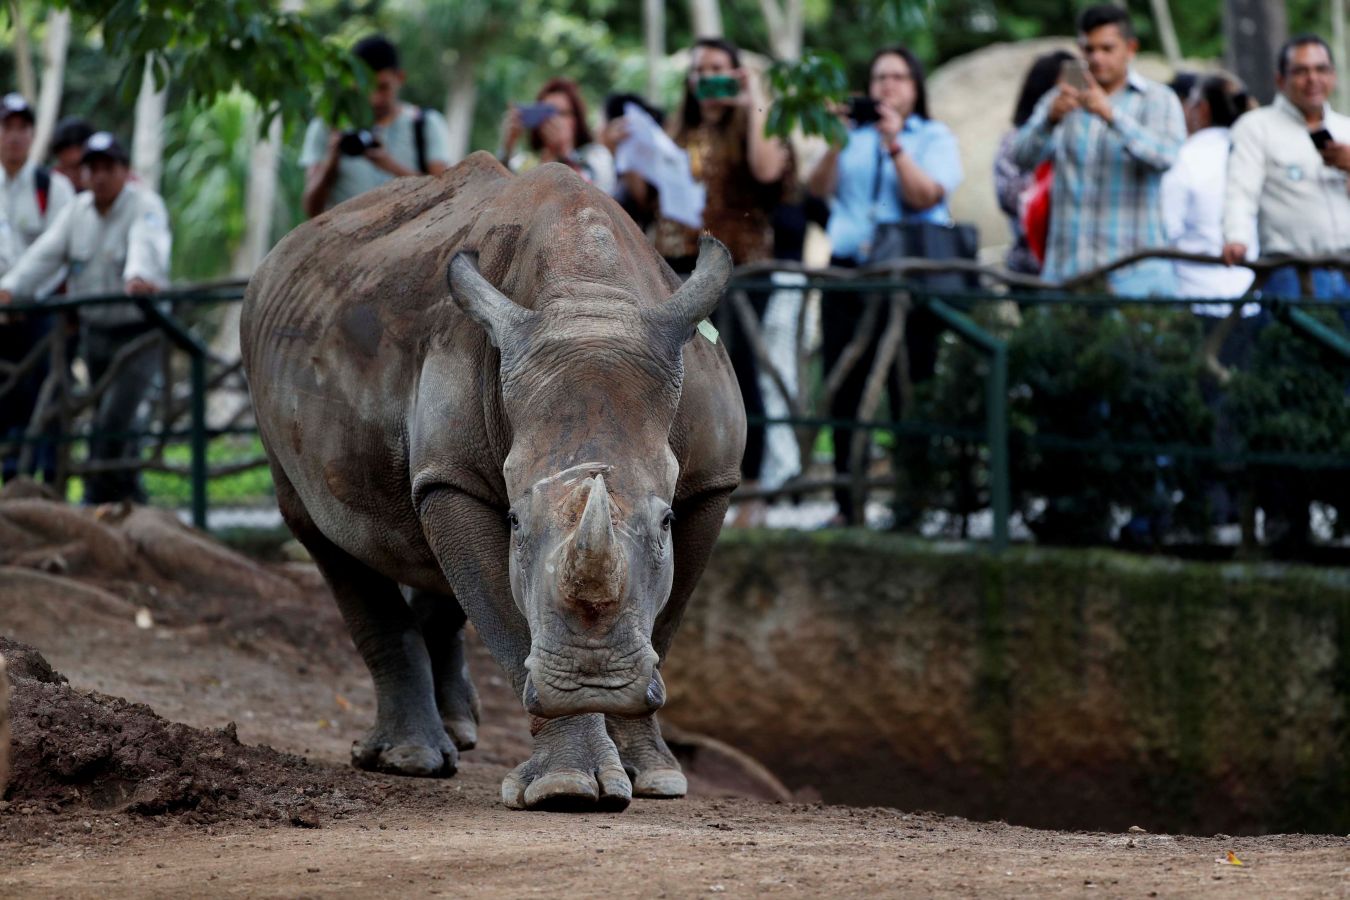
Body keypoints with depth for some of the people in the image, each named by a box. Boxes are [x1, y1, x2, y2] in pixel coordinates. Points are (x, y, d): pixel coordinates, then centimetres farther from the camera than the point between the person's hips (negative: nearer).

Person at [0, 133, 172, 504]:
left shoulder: (144, 205, -13)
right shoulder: (77, 211, 6)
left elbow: (146, 245, -34)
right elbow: (45, 253, -5)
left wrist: (139, 277, -56)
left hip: (139, 333, -7)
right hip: (94, 330, 7)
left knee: (113, 420, -16)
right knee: (108, 420, 14)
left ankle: (97, 496, -10)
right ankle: (131, 498, 27)